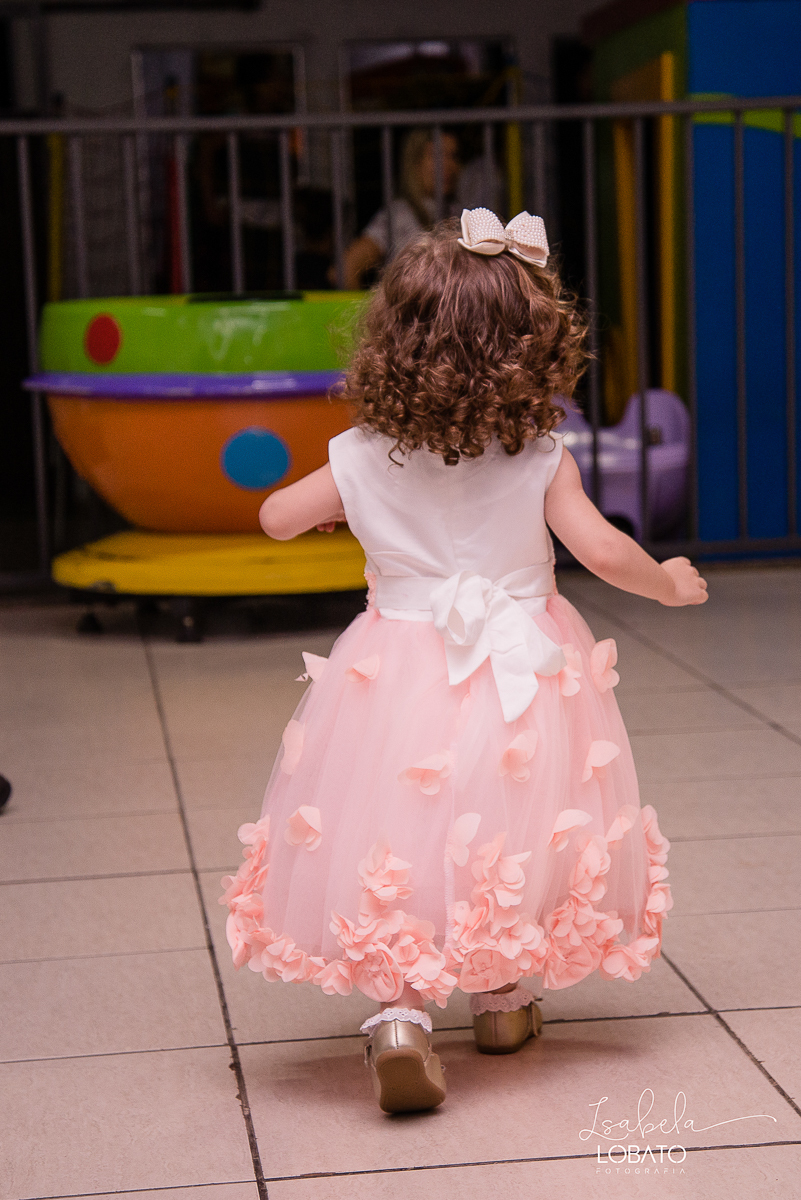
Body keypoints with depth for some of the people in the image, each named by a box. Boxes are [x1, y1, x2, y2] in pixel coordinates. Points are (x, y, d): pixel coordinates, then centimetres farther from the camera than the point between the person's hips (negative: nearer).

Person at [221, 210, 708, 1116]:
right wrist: (668, 582, 7)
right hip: (521, 681, 0)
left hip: (400, 682, 0)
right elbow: (602, 550, -12)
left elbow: (276, 518, 5)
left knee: (399, 843, 6)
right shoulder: (540, 459, -11)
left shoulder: (363, 459, -5)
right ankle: (501, 993, 37)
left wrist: (333, 497, 26)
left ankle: (399, 1012, -13)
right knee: (511, 829, 20)